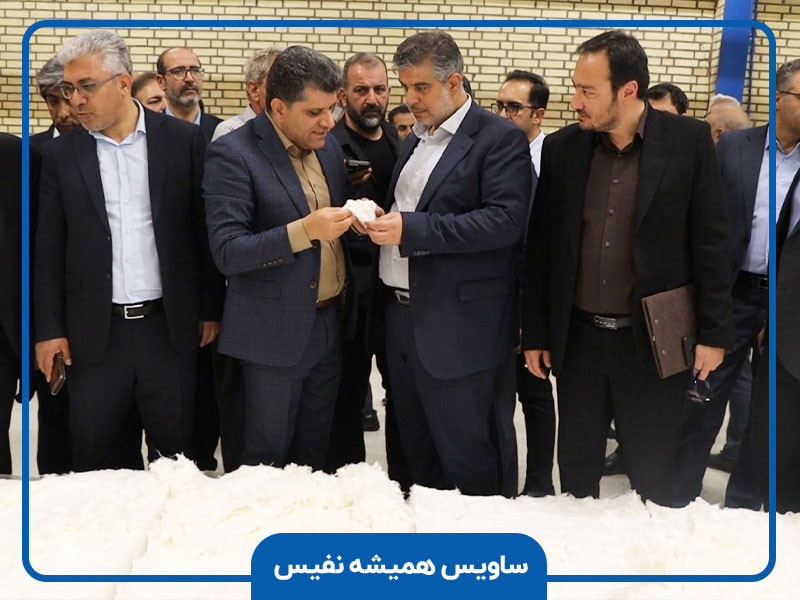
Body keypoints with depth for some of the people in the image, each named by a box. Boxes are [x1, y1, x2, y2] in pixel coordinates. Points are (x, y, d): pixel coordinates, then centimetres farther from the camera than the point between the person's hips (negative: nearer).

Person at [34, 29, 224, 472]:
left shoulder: (182, 140, 0)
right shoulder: (61, 155, 4)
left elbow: (204, 230, 3)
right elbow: (49, 248, 6)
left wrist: (211, 309, 2)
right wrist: (49, 328, 2)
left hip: (169, 324, -1)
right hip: (94, 331, 1)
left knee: (173, 451, 8)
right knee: (91, 452, 7)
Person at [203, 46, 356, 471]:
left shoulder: (327, 145, 6)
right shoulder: (233, 154, -15)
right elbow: (227, 252, -20)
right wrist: (303, 231, -31)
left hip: (331, 324, 6)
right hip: (277, 332, -6)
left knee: (316, 452, 17)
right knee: (269, 457, 8)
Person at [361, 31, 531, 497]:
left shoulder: (500, 139, -9)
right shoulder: (415, 140, 18)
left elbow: (505, 220, -21)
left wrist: (410, 229, -24)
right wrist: (377, 218, 2)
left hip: (461, 327, -8)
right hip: (402, 315, 8)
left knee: (470, 459, 0)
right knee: (417, 448, 17)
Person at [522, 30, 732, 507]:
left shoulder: (689, 141, -6)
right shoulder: (561, 147, 1)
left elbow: (710, 241, -4)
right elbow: (542, 247, 6)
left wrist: (714, 332, -5)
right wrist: (535, 333, 7)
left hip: (654, 340, -2)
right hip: (579, 338, 3)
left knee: (653, 476, 9)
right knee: (576, 469, 13)